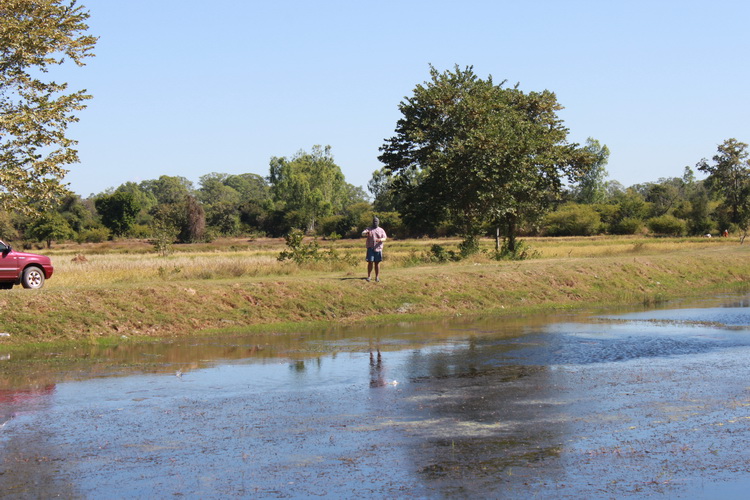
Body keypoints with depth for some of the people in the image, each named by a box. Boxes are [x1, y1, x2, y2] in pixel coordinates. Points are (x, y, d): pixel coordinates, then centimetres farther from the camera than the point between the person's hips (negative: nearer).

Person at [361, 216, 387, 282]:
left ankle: (377, 277, 6)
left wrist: (380, 240, -22)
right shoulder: (369, 229, 8)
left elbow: (384, 238, 1)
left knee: (377, 263, 3)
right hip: (370, 248, -1)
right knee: (370, 262, -7)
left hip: (378, 248, 1)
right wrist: (366, 233, -33)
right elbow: (363, 233, -9)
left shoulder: (381, 230, 11)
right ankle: (369, 276, -3)